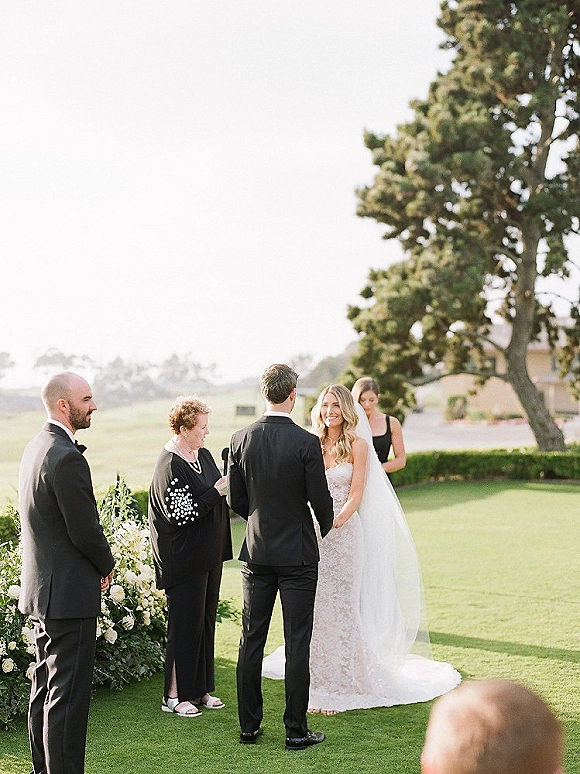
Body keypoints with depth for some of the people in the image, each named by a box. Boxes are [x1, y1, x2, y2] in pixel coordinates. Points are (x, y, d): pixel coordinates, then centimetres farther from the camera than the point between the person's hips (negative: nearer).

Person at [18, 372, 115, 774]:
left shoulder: (36, 447, 10)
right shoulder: (67, 458, -22)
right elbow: (85, 530, -20)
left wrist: (97, 564, 11)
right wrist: (107, 565, -1)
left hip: (42, 589, 10)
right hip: (70, 593, -10)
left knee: (45, 687, 18)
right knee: (68, 693, -4)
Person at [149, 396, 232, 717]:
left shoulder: (203, 455, 8)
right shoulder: (169, 466, -18)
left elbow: (217, 497, 20)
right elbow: (183, 512, -23)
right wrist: (216, 491, -20)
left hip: (208, 555, 8)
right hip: (183, 558, -8)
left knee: (205, 621, 14)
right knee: (185, 624, 0)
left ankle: (200, 688, 25)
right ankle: (174, 695, 11)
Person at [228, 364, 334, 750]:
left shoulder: (240, 440, -3)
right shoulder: (306, 442, -15)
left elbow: (237, 500, 4)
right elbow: (320, 500, -10)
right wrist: (326, 526, 12)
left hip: (256, 552, 4)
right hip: (297, 553, -4)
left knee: (251, 641, 11)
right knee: (297, 644, 3)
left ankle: (249, 725, 18)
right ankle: (297, 730, 9)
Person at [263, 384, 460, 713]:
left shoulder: (357, 445, -2)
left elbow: (356, 494, -6)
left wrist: (335, 521, -22)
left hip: (344, 532, -4)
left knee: (340, 607, -1)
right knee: (317, 608, 4)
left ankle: (338, 688, 7)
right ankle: (319, 682, 13)